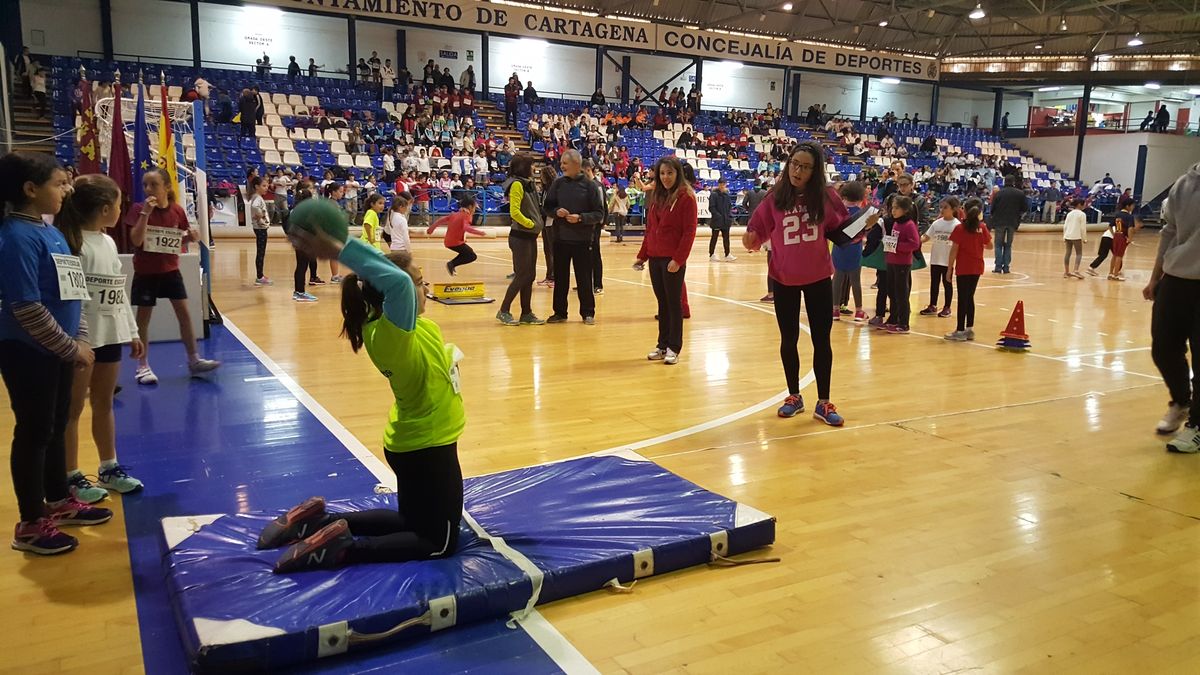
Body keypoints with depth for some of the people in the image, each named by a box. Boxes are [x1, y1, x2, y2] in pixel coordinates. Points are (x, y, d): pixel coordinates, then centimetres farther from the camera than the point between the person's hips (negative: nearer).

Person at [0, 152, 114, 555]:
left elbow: (72, 294, 14)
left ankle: (59, 502, 34)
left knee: (57, 428, 18)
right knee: (34, 433, 2)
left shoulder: (52, 233, 9)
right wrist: (71, 347, -15)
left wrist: (80, 340, 5)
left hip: (56, 352, 8)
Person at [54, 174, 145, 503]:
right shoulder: (74, 243, -15)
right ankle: (71, 477, 14)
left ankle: (109, 468, 27)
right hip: (83, 338, -8)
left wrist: (132, 331, 17)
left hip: (111, 335, 8)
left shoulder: (108, 241, 11)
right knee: (73, 408, 4)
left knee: (104, 404, 17)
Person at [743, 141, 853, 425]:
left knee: (821, 340, 6)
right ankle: (794, 396, 29)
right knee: (788, 340, 11)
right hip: (784, 279, 0)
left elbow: (842, 227, 4)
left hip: (818, 278, 0)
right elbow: (758, 230, -6)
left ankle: (823, 403, 18)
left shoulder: (826, 196, -7)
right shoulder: (776, 197, -7)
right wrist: (751, 240, -27)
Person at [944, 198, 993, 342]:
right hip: (977, 267, 4)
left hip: (963, 268, -4)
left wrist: (950, 267, -5)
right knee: (970, 297, 14)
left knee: (963, 298, 0)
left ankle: (960, 331, 2)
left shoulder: (960, 228, -11)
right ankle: (969, 329, 17)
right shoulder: (982, 227, 0)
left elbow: (954, 249, -12)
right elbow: (989, 246, 6)